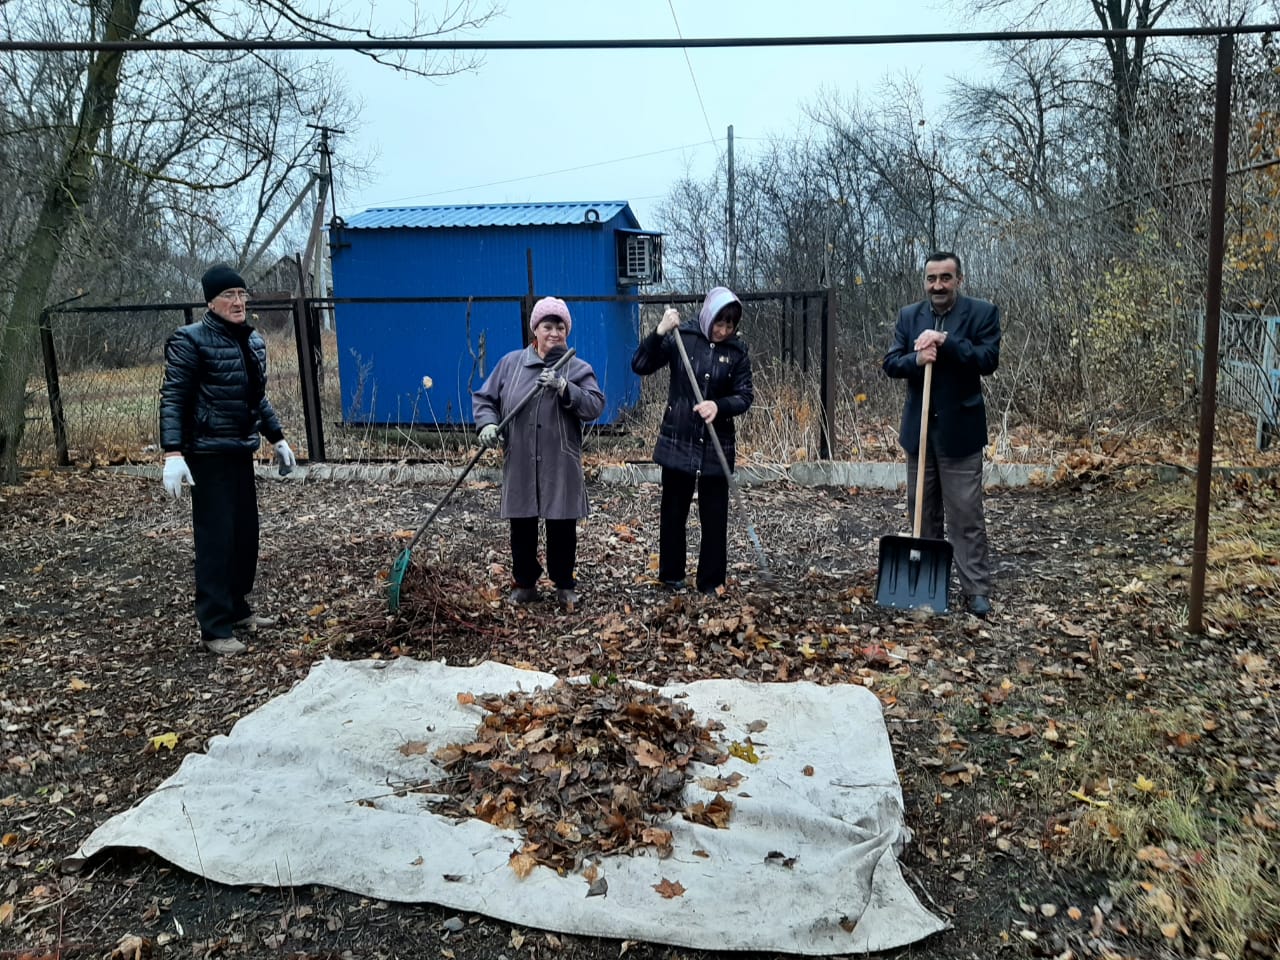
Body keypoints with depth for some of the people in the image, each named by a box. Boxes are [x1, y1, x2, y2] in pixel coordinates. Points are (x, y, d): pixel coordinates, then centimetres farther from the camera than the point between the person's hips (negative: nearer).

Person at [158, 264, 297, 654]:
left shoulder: (252, 341, 13)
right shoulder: (191, 340, -9)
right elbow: (172, 398, -14)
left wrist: (277, 438, 22)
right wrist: (173, 453, -23)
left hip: (241, 451, 8)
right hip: (208, 454, -7)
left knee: (246, 535, 12)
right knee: (216, 539, -7)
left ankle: (238, 609, 26)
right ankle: (215, 629, -1)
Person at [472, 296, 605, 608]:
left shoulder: (578, 368, 1)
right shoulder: (510, 363, 6)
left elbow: (595, 407, -12)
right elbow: (483, 398, 10)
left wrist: (563, 388, -25)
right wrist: (488, 423, -10)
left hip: (560, 466, -1)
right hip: (519, 465, 1)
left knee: (562, 529, 7)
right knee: (522, 528, 10)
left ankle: (565, 585, 25)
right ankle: (525, 583, 27)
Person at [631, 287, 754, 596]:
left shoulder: (738, 349, -2)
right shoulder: (681, 338, -6)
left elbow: (744, 396, -2)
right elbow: (640, 366, -11)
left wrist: (718, 406, -21)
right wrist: (659, 332, -24)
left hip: (717, 444, 1)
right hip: (678, 440, -1)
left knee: (714, 515, 4)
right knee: (674, 511, 10)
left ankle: (711, 580, 17)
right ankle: (671, 574, 25)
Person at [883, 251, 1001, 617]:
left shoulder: (982, 312, -3)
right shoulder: (908, 315, 8)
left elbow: (988, 360, -13)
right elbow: (890, 363, 2)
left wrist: (945, 342, -23)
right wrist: (915, 359, -19)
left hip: (960, 429, -4)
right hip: (919, 428, 4)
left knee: (966, 514, -4)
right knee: (923, 509, 11)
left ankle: (977, 590, 2)